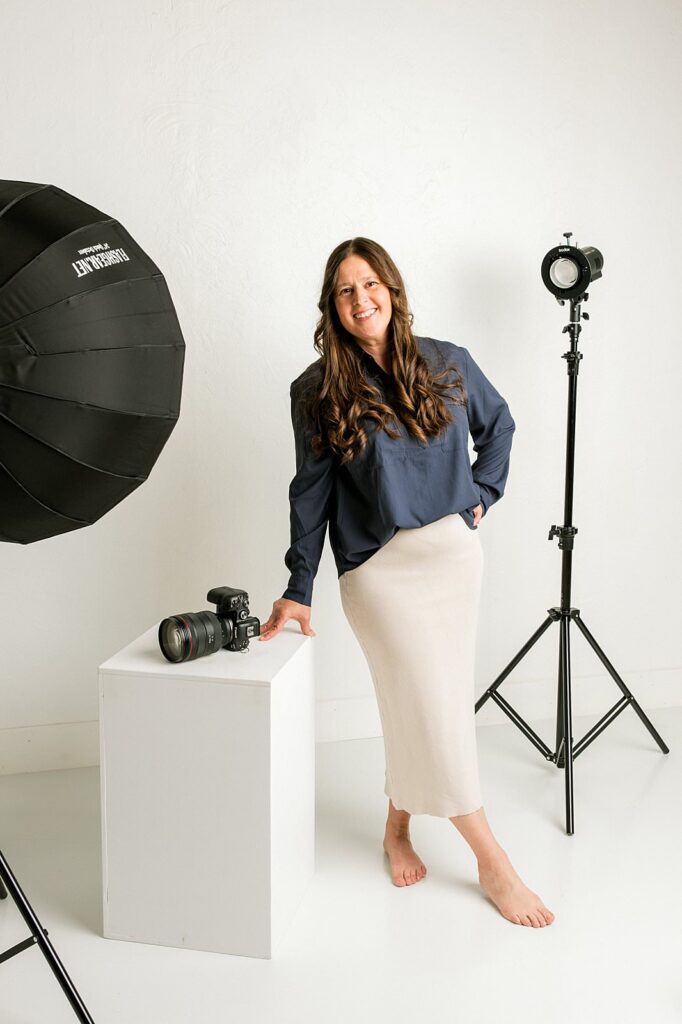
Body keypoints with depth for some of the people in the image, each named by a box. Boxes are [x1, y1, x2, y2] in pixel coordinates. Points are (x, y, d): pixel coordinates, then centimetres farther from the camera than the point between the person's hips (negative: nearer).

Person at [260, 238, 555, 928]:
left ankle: (398, 826, 31)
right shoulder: (317, 391, -3)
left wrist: (481, 494, 7)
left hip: (454, 552, 3)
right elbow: (311, 491, -1)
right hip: (378, 566, -3)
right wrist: (298, 589, -3)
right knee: (434, 706, -6)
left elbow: (499, 425, 19)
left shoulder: (448, 364, 3)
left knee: (422, 703, 9)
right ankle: (492, 861, 7)